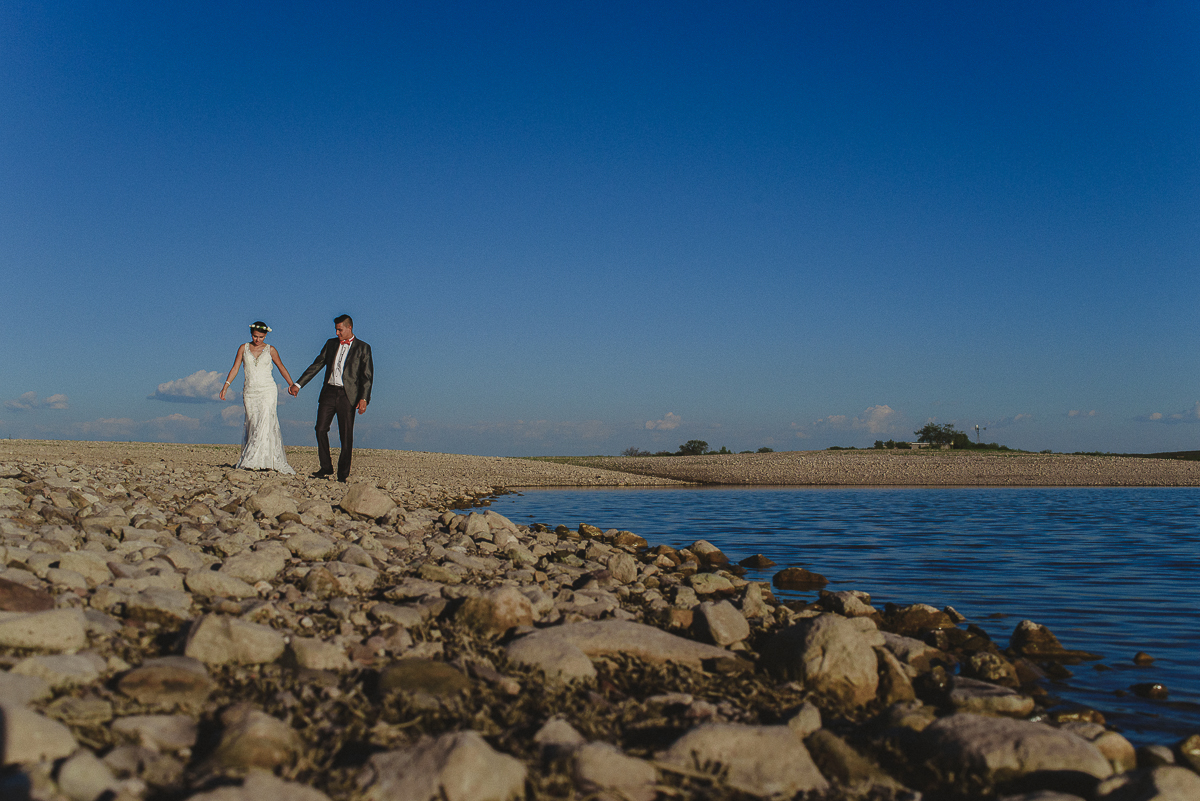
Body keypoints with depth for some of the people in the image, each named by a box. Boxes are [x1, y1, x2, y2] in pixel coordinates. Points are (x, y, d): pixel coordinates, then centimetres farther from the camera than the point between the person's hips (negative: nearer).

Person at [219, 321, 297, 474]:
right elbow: (235, 368, 7)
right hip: (250, 391, 2)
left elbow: (281, 368, 14)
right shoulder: (244, 348, 8)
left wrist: (292, 385, 13)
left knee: (265, 423, -15)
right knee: (252, 424, -2)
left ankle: (251, 460, -16)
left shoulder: (270, 350, 5)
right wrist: (226, 386, -2)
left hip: (268, 390, -2)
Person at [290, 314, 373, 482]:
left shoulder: (362, 348, 2)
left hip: (347, 395, -4)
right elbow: (316, 365, 16)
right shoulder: (331, 344, 14)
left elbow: (367, 375, -3)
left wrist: (364, 398, -15)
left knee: (346, 435, -1)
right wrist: (298, 384, 10)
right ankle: (326, 468, 8)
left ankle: (343, 473, 8)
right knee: (321, 429, -2)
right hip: (328, 392, 4)